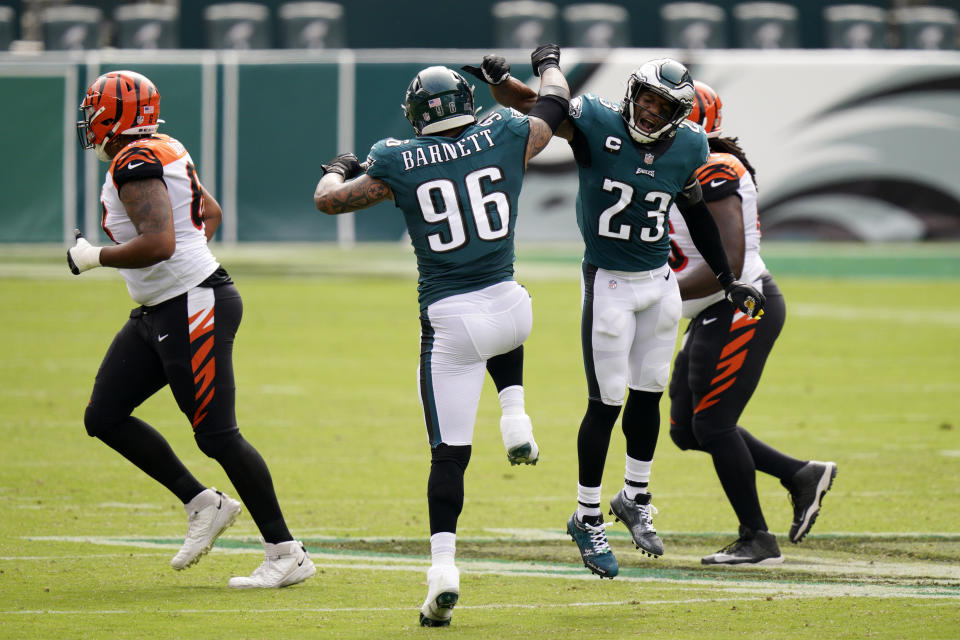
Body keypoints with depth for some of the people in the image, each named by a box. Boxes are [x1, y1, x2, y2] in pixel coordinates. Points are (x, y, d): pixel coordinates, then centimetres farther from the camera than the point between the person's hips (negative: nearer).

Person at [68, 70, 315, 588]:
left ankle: (287, 554, -1)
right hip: (158, 312, 10)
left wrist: (95, 257, -16)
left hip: (193, 309, -10)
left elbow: (158, 243, -29)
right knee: (104, 416, 8)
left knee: (217, 435, -7)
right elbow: (211, 213, 25)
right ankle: (202, 504, 12)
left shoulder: (136, 164, -18)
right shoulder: (165, 152, 12)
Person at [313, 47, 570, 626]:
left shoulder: (398, 165, -1)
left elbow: (328, 199, 11)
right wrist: (549, 65, 44)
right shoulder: (507, 139, 2)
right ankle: (516, 418, 17)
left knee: (450, 452, 2)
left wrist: (338, 170, 34)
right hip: (508, 306, 2)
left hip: (449, 322, -2)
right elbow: (556, 104, 22)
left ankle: (443, 568, -11)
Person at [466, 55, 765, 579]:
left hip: (660, 281, 5)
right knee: (606, 403, -3)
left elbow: (695, 212, 13)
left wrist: (728, 281, 17)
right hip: (608, 284, -5)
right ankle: (588, 518, 10)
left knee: (648, 394, 14)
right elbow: (529, 103, -22)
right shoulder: (597, 123, -16)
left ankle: (635, 498, 33)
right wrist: (498, 79, -45)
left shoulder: (688, 148, -1)